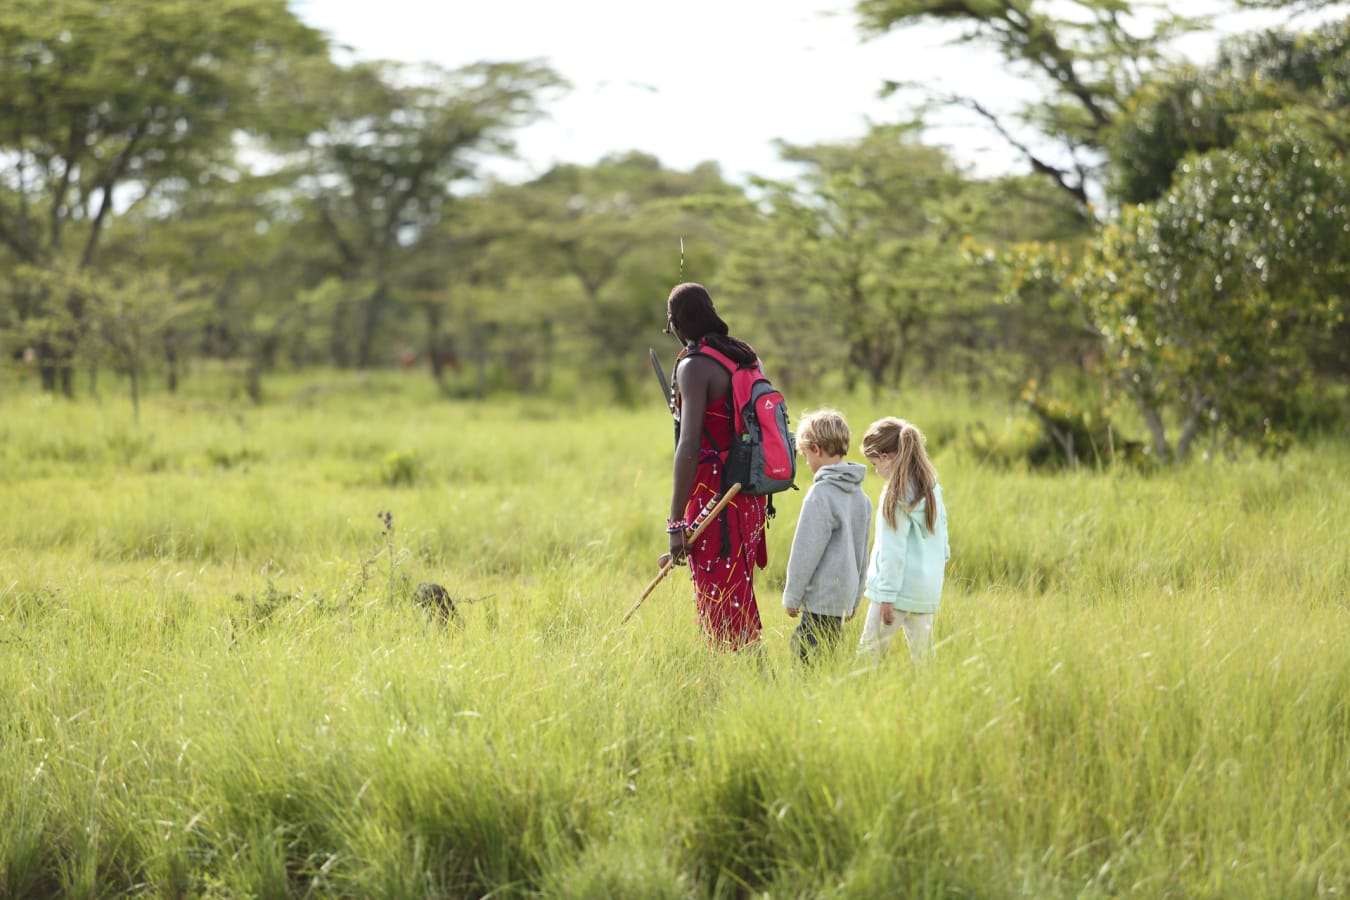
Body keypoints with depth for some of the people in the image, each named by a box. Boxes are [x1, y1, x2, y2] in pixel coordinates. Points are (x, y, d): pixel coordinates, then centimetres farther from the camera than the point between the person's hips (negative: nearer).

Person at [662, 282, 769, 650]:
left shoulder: (694, 367, -13)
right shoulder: (744, 357, 11)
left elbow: (689, 448, -21)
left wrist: (676, 523, -20)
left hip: (714, 497, -8)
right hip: (751, 496, 8)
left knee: (722, 617, -3)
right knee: (739, 605, 15)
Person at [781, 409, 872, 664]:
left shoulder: (821, 494, -15)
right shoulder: (860, 495, 12)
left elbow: (807, 550, -14)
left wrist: (792, 596, -5)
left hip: (821, 599, -9)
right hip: (844, 597, 9)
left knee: (808, 661, -8)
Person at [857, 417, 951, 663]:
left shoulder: (896, 495, -12)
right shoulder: (932, 488, 11)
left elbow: (893, 550, -15)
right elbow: (943, 544, 16)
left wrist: (887, 596, -14)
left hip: (899, 587, -8)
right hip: (928, 590, 8)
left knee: (869, 652, -3)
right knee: (922, 655, 9)